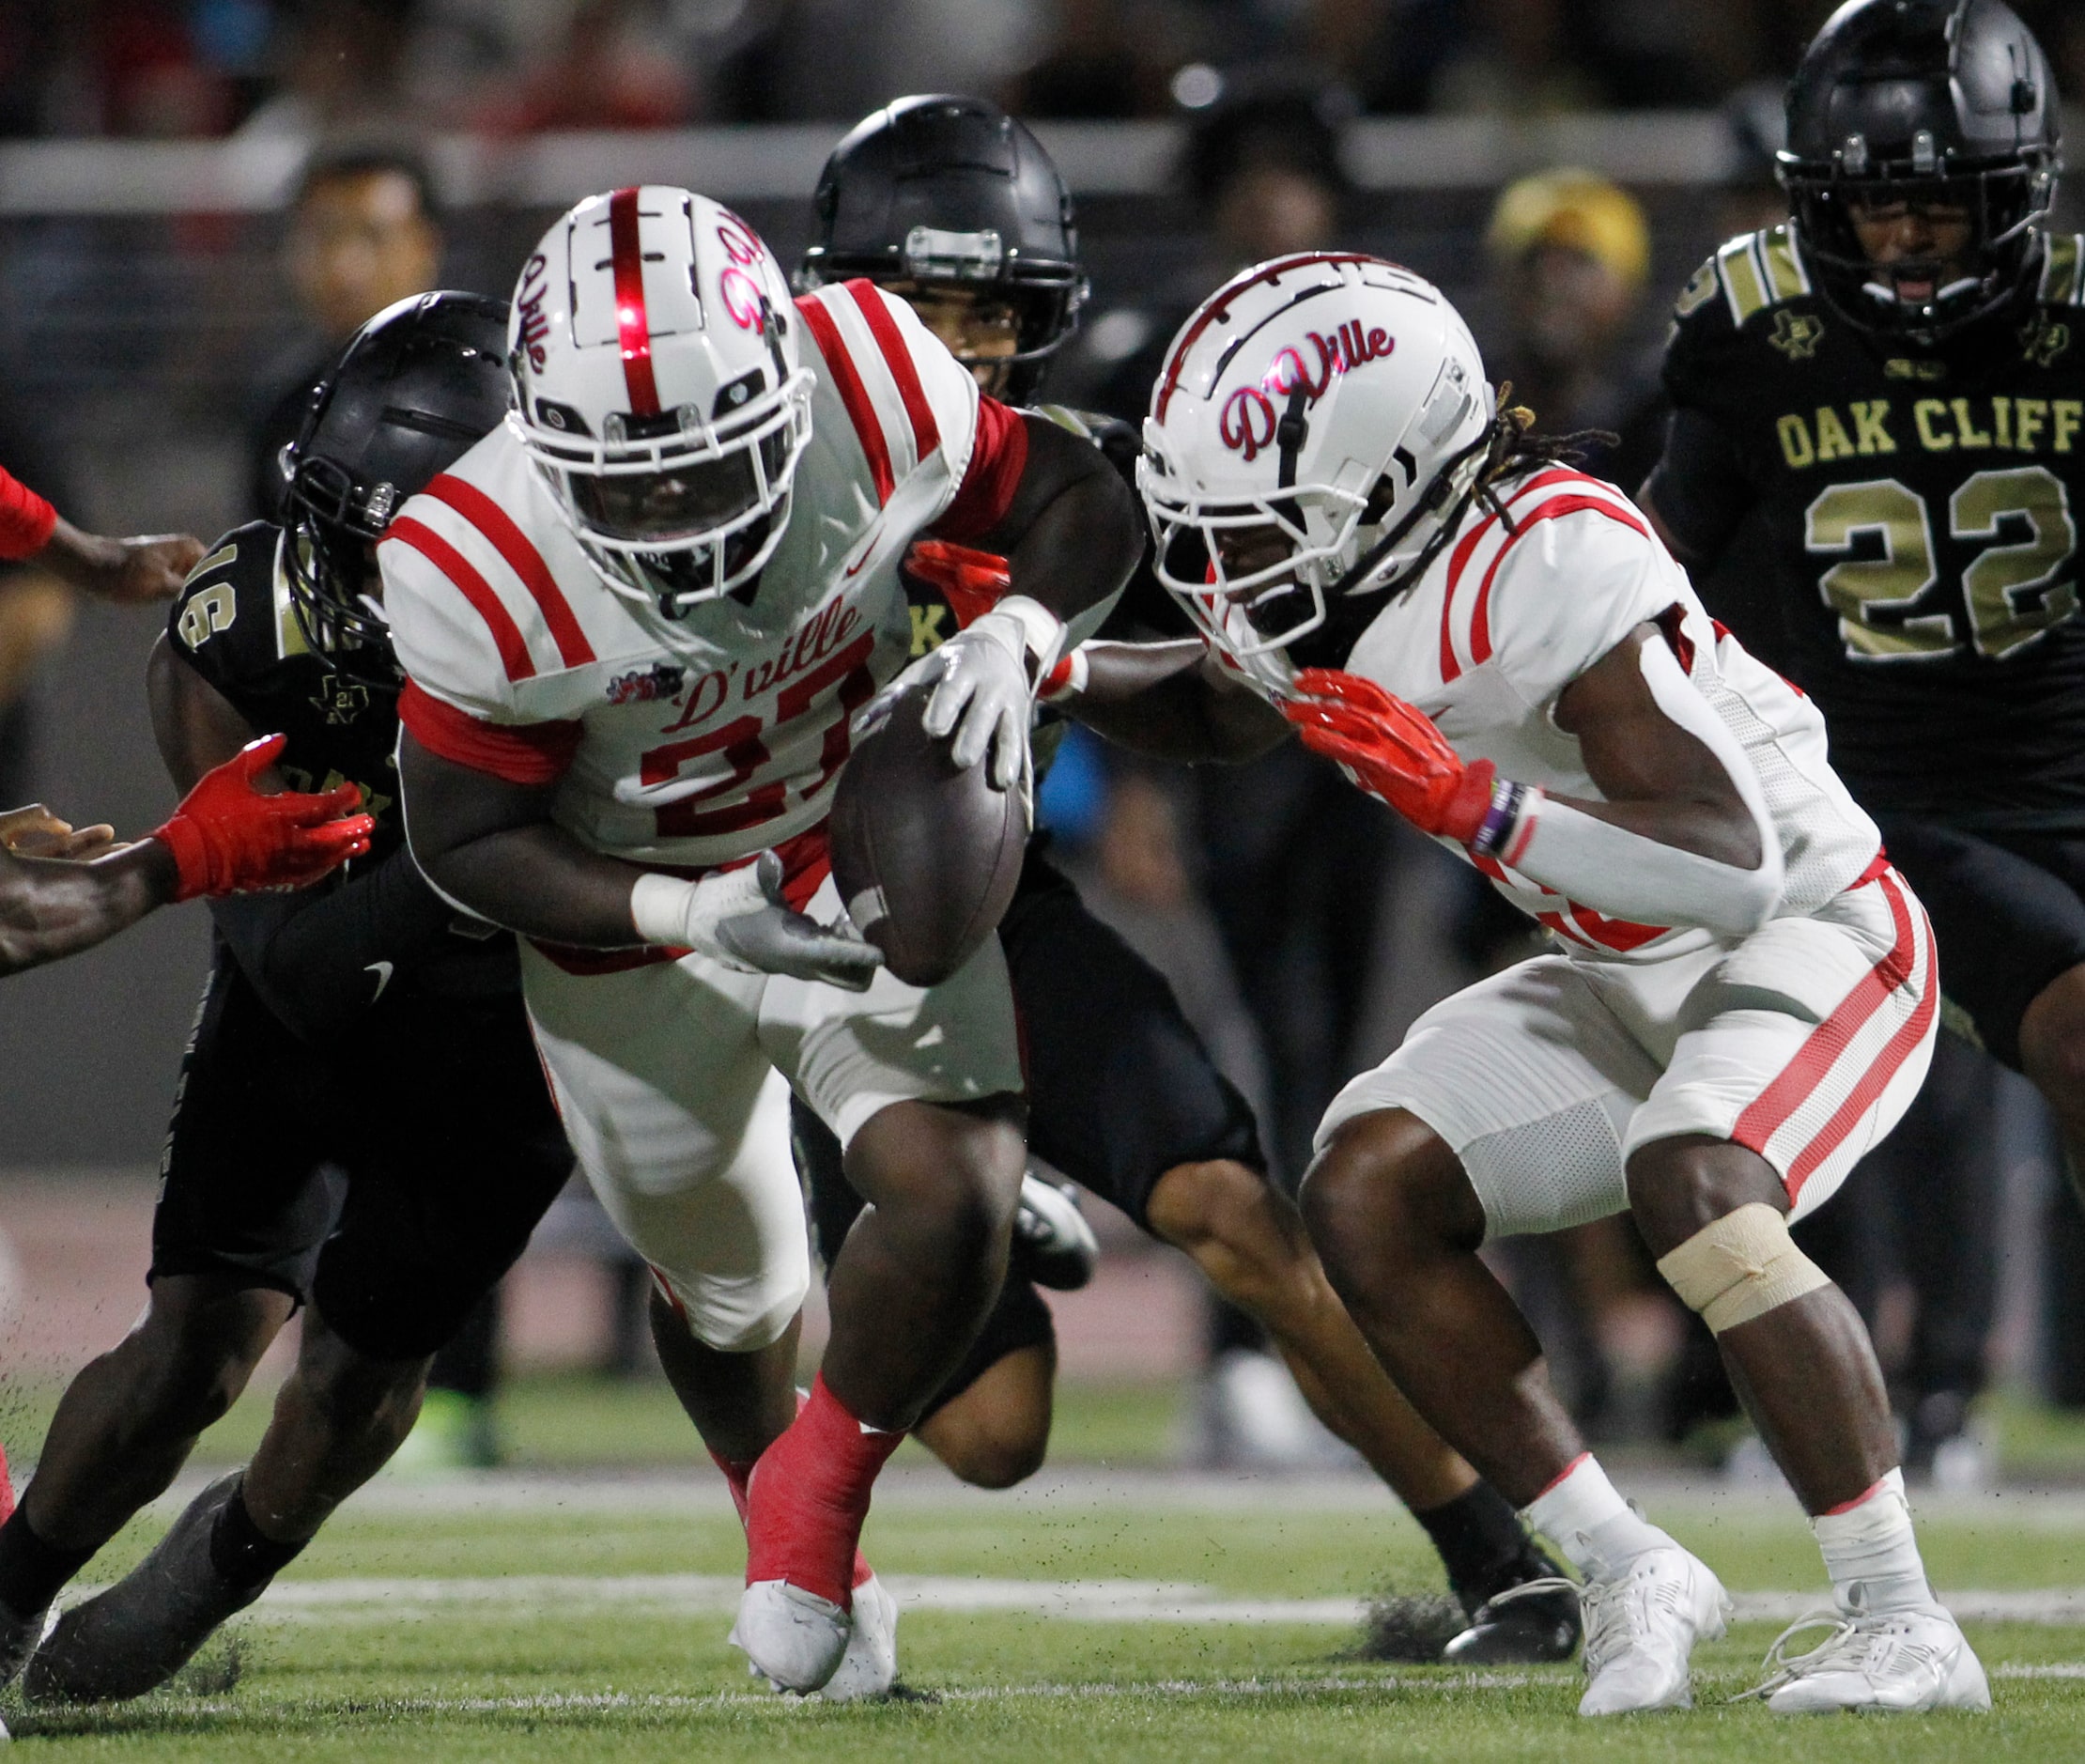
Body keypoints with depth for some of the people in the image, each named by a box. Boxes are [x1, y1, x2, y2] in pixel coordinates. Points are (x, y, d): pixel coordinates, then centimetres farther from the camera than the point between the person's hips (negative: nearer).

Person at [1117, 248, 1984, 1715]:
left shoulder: (1553, 564, -30)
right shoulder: (1323, 593, -6)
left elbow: (1737, 864, -35)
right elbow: (1227, 710, 21)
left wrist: (1476, 806, -43)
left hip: (1814, 931, -8)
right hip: (1626, 980, 8)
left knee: (1694, 1187, -33)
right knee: (1367, 1191, -10)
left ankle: (1906, 1630, -25)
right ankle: (1626, 1575, -3)